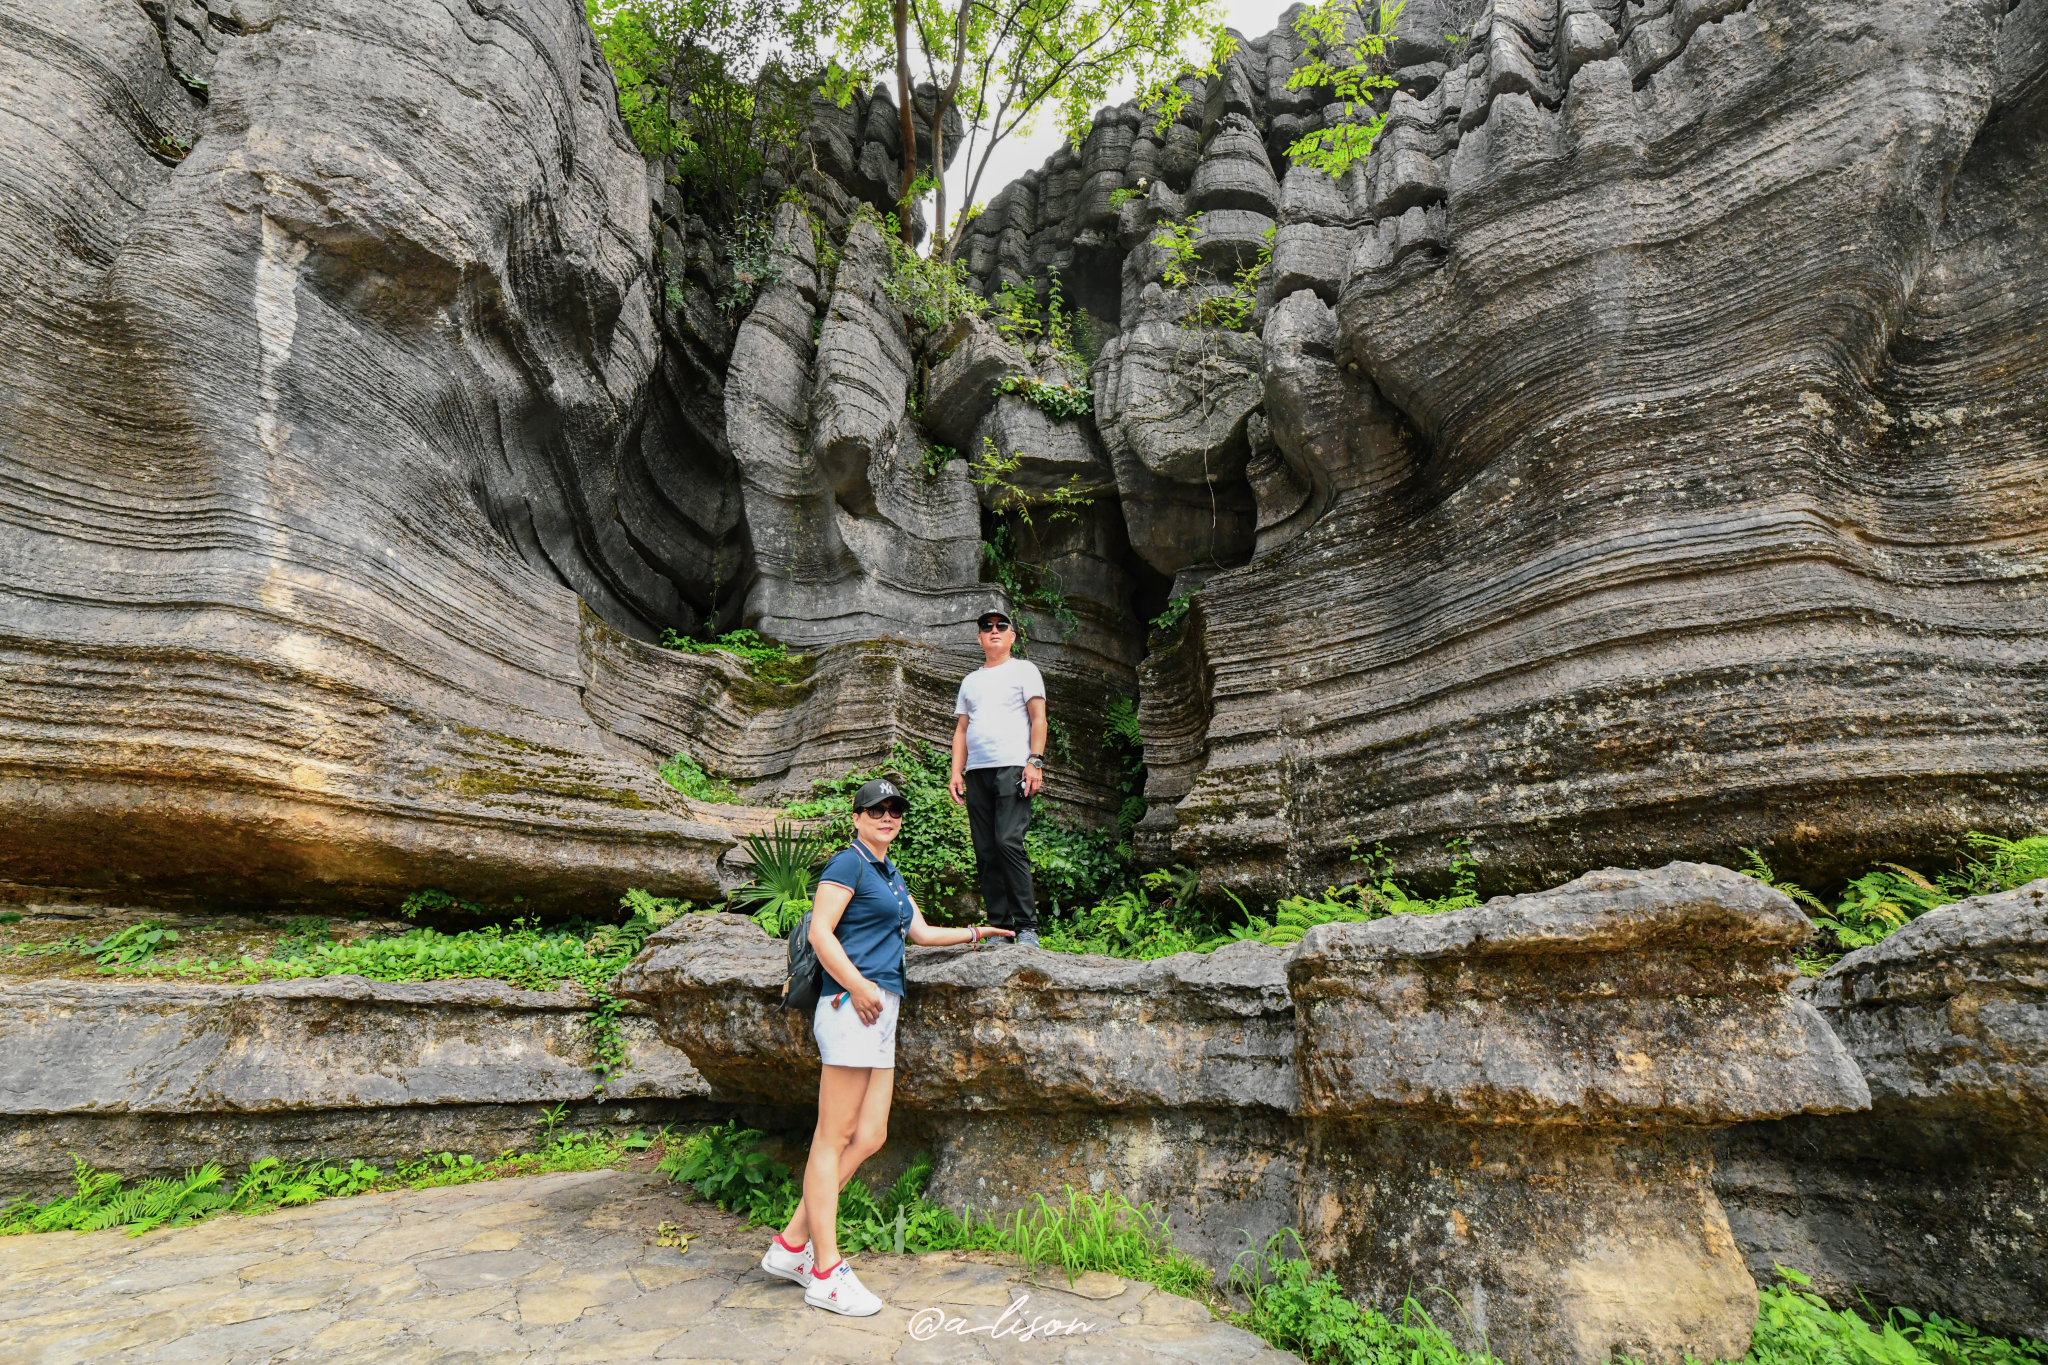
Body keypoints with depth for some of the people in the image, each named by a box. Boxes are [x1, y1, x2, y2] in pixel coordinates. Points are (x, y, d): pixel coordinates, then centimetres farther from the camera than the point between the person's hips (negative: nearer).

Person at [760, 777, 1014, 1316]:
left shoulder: (891, 875, 24)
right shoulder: (849, 862, -4)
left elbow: (922, 932, 30)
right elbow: (819, 931, -13)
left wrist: (975, 933, 28)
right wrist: (858, 985, -17)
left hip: (880, 1012, 9)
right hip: (851, 1006, -9)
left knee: (870, 1137, 7)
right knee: (834, 1137, -4)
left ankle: (791, 1245, 16)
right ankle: (826, 1273, 3)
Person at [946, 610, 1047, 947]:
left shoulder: (1024, 669, 10)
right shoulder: (970, 681, 24)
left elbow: (1038, 718, 1)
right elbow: (961, 729, 21)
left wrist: (1035, 762, -11)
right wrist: (956, 771, 8)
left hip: (1012, 767, -5)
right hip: (977, 772, 6)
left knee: (1009, 842, -18)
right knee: (986, 853, 1)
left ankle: (1027, 926, -13)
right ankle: (999, 927, 6)